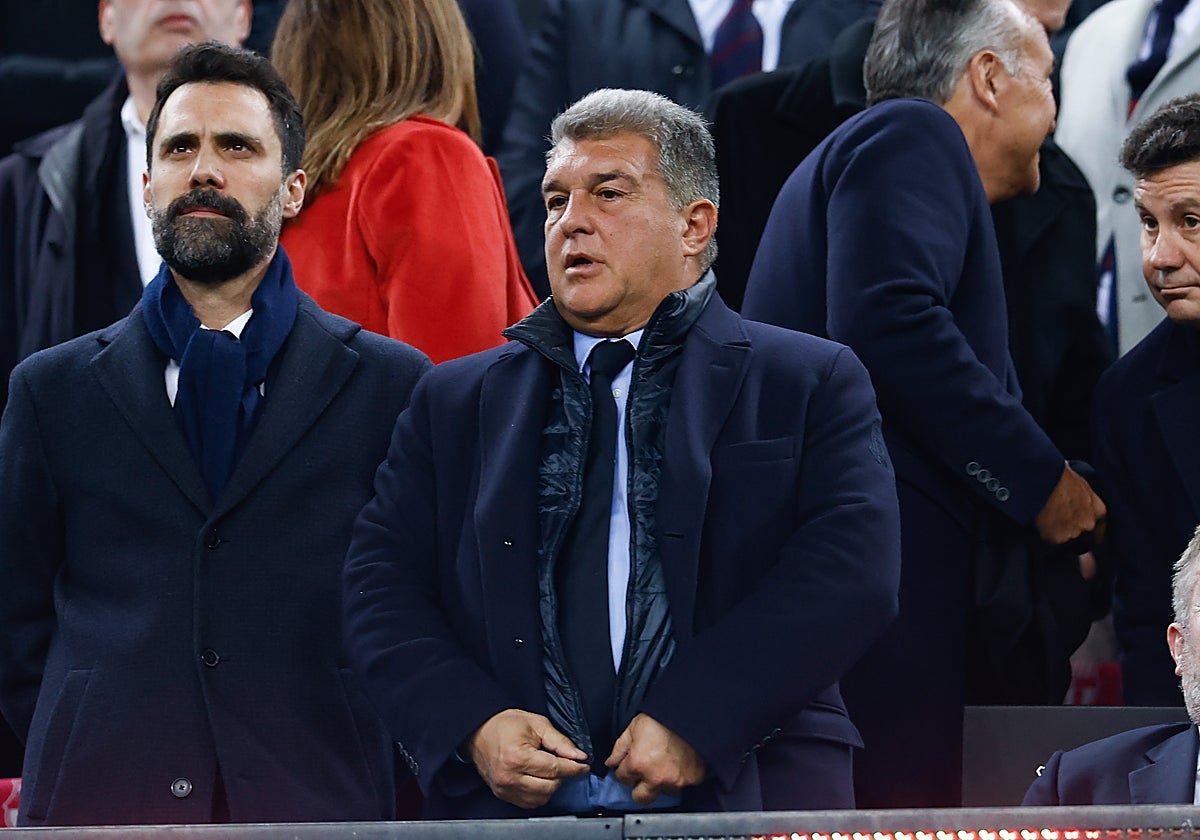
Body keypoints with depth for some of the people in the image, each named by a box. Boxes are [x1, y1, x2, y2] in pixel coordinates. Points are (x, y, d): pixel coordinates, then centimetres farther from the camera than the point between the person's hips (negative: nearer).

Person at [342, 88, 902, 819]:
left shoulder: (813, 385, 9)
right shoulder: (455, 403, 18)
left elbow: (852, 571, -4)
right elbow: (383, 586, 11)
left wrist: (697, 723, -14)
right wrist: (473, 724, -6)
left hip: (745, 794, -2)